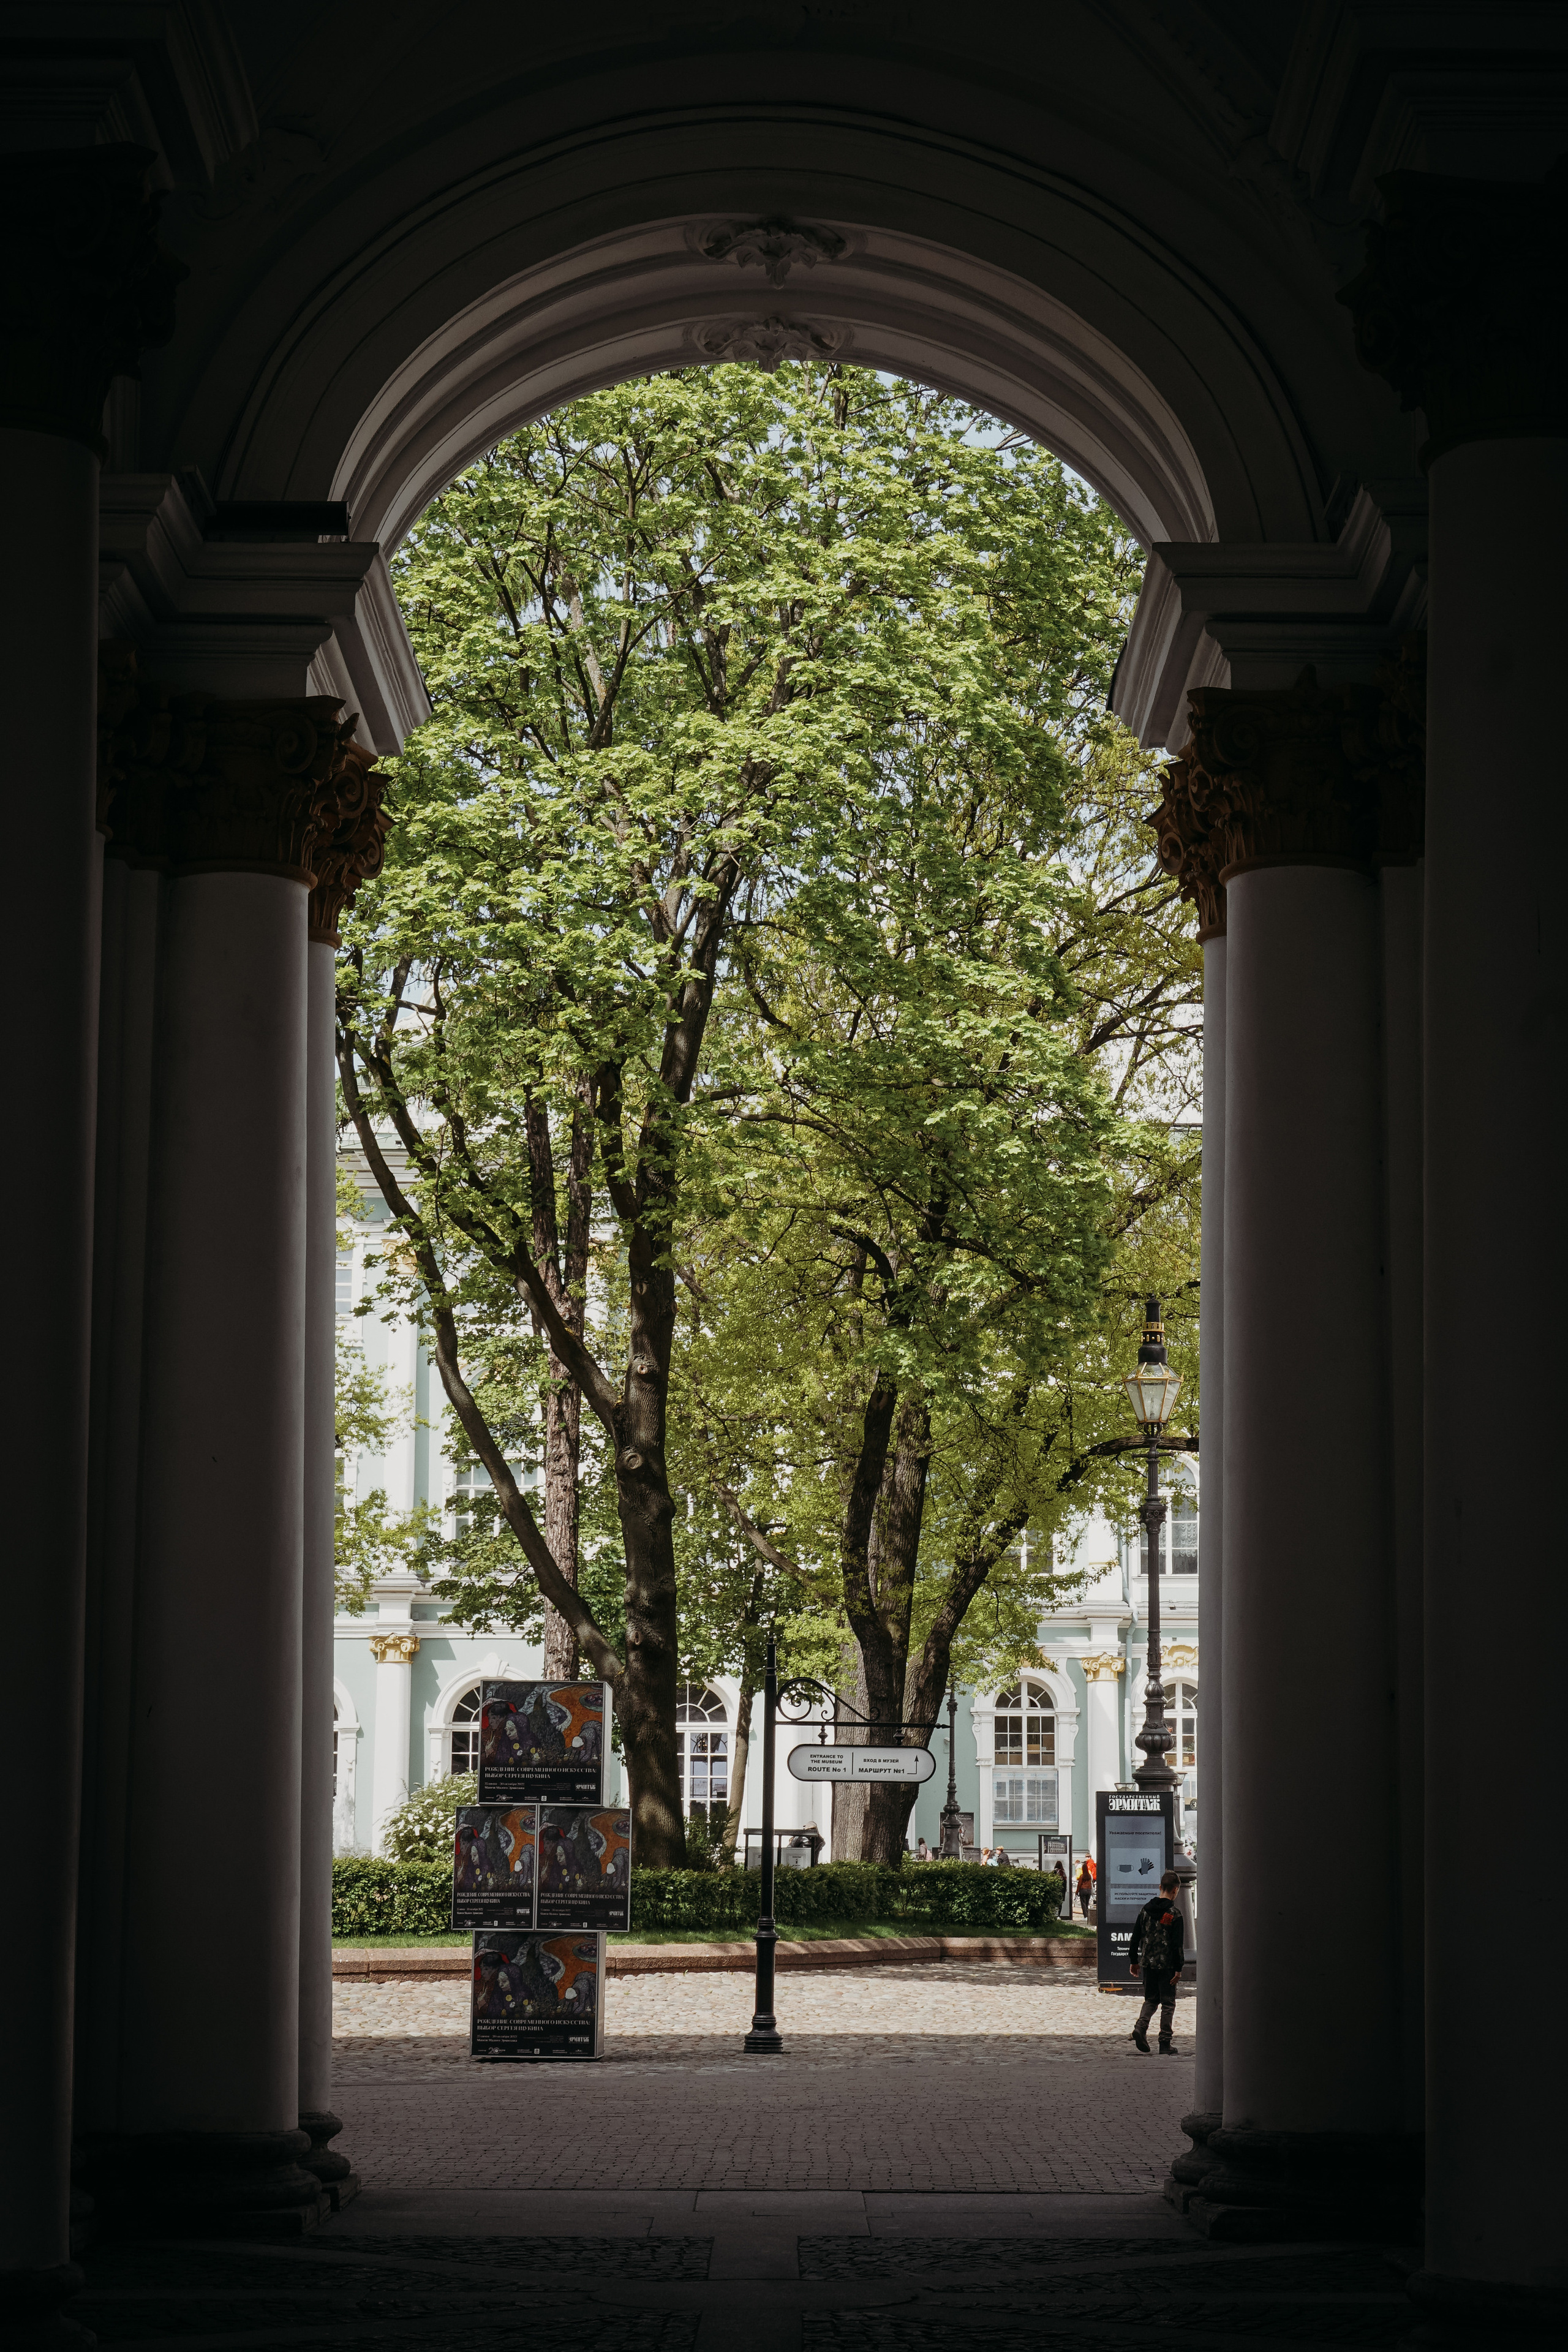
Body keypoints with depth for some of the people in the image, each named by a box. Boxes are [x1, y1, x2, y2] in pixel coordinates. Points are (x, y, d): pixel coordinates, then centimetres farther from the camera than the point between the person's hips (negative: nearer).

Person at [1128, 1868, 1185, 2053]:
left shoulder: (1145, 1910, 5)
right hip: (1167, 1966, -5)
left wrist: (1134, 1961, 18)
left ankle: (1141, 2027, -7)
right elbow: (1177, 1944, -14)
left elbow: (1136, 1938, 10)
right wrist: (1178, 1969, -11)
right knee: (1168, 2003, 5)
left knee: (1150, 1999, 18)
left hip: (1147, 1963, 5)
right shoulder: (1174, 1914, -11)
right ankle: (1165, 2043, 5)